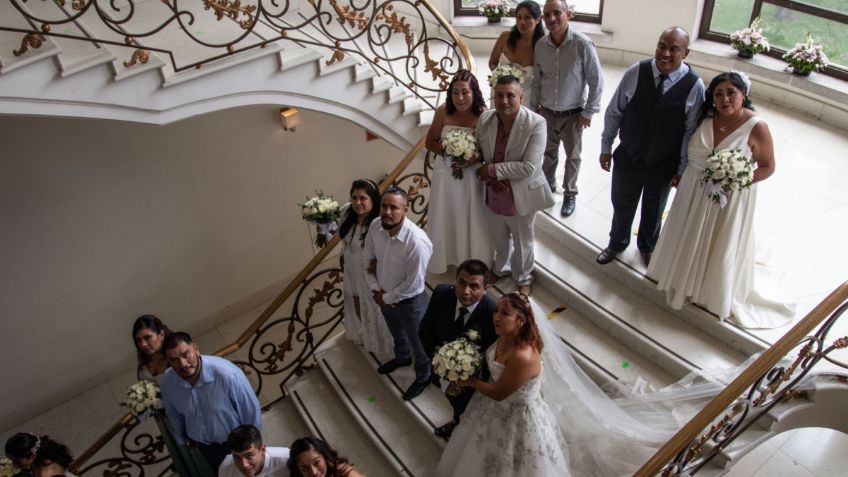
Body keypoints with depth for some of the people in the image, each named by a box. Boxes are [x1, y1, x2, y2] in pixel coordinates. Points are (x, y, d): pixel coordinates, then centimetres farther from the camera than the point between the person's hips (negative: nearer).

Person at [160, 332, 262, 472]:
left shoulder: (226, 373, -38)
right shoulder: (167, 383, -22)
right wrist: (182, 438, 16)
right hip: (205, 446, 4)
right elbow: (173, 413, 2)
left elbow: (250, 409, -22)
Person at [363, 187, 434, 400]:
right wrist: (375, 289, -6)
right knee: (397, 333, 34)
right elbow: (368, 258, -1)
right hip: (384, 296, 6)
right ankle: (402, 358, 65)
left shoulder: (417, 241, -37)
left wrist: (387, 298, -16)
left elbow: (413, 283, -27)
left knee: (418, 342, 21)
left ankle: (423, 376, 49)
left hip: (410, 302, -6)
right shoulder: (375, 226, -18)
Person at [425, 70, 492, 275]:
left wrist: (477, 158, -27)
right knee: (446, 218, 18)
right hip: (446, 174, 2)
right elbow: (430, 142, -2)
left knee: (472, 220, 15)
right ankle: (446, 257, 42)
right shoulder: (443, 112, -13)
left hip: (472, 176, -1)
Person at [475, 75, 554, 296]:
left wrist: (493, 169, -23)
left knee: (522, 243, 20)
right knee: (499, 240, 28)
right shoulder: (485, 119, -10)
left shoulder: (536, 123, -24)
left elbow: (529, 167, -27)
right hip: (493, 195, 4)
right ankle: (500, 268, 57)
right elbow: (478, 153, 1)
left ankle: (524, 278, 47)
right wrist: (489, 178, -16)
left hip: (521, 197, -4)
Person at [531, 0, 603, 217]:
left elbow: (596, 81, -12)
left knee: (572, 156, 15)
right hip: (546, 112, 3)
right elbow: (537, 80, 3)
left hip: (573, 113, -3)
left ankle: (570, 194, 33)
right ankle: (548, 185, 43)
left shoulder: (583, 44, -20)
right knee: (549, 152, 21)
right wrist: (534, 108, 7)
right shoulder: (540, 45, -9)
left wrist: (588, 112, -10)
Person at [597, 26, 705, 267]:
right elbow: (614, 112, -5)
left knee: (653, 211, 24)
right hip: (627, 157, 1)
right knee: (621, 205, 22)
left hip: (663, 166, 0)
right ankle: (617, 243, 51)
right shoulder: (635, 73, -16)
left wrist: (682, 169, -5)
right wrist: (606, 147, 0)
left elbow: (691, 131, -11)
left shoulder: (695, 86, -19)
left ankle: (647, 247, 53)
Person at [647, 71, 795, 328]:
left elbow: (767, 167, -10)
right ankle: (681, 278, 50)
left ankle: (716, 297, 39)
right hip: (694, 191, 4)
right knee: (687, 238, 22)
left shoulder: (756, 127, -19)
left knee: (720, 247, 14)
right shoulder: (705, 118, -8)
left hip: (730, 199, -4)